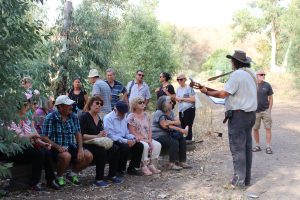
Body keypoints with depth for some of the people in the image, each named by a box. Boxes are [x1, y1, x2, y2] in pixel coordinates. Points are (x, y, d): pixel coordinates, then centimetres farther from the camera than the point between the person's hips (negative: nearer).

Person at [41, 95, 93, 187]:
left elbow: (78, 133, 9)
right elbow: (45, 137, -13)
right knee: (66, 156, -36)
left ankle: (73, 174, 11)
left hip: (71, 147, 5)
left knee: (88, 156, -15)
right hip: (56, 148, -5)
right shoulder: (50, 118, -9)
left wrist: (80, 148, -7)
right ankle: (59, 178, -6)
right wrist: (58, 147, -26)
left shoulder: (74, 117, 8)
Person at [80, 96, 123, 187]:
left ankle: (112, 175, -1)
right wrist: (97, 136, -20)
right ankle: (99, 179, -22)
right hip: (86, 145, -7)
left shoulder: (99, 118, 17)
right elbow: (82, 136, -15)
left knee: (115, 149, -16)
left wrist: (103, 135, 4)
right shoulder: (84, 117, -7)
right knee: (102, 151, -34)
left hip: (98, 143, 7)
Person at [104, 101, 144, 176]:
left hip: (123, 139, 8)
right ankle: (119, 170, -14)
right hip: (113, 141, -8)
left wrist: (133, 138, -3)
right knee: (125, 147, -34)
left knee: (139, 145, -9)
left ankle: (131, 168, 2)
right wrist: (126, 141, -25)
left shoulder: (123, 118, 15)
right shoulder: (108, 118, -11)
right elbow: (110, 136, -20)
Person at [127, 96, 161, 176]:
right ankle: (144, 167, -21)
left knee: (157, 145, -16)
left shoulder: (145, 115, 13)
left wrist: (149, 140, -6)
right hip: (136, 139, -6)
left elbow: (150, 129, 11)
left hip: (147, 139, 7)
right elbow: (132, 132, -14)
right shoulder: (131, 117, -8)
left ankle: (151, 165, -11)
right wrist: (144, 140, -18)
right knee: (145, 146, -33)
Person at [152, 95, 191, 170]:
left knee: (182, 140, -9)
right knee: (174, 142, -28)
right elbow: (166, 126, -23)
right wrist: (181, 130, -25)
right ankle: (172, 164, -21)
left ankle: (182, 162, -6)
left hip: (167, 135, 9)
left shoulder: (170, 112, 12)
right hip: (158, 136, -9)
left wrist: (171, 122, -22)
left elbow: (178, 122, 1)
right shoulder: (159, 113, -14)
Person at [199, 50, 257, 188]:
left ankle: (238, 180, -1)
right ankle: (246, 179, 20)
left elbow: (223, 94, -18)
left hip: (238, 115, -9)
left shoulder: (236, 75, -16)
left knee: (237, 148, -4)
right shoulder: (251, 73, 12)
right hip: (250, 114, 9)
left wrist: (206, 92, -5)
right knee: (247, 147, 12)